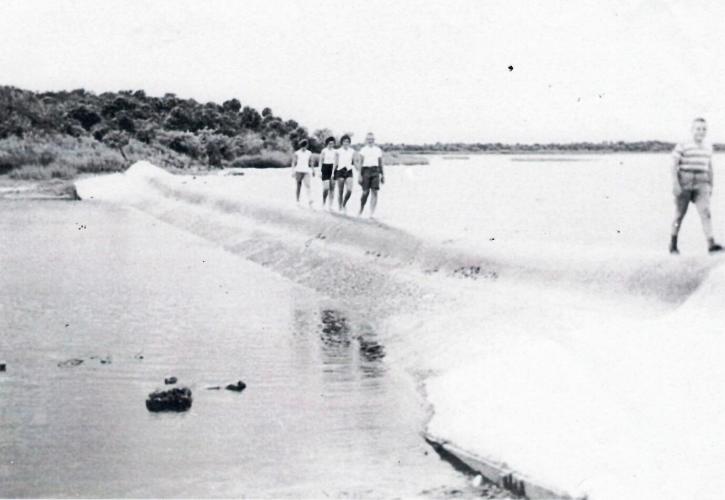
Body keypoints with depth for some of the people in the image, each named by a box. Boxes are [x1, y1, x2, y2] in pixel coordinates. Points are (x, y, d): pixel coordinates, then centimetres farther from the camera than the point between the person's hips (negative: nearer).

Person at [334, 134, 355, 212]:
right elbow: (335, 163, 4)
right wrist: (333, 174, 1)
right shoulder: (338, 151, 1)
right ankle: (340, 208, 10)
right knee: (340, 191, 0)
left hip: (349, 171, 1)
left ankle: (344, 204, 11)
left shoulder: (352, 151, 6)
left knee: (349, 190, -13)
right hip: (340, 171, -1)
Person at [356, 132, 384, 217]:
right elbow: (360, 163, 2)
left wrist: (382, 175, 14)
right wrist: (360, 176, -6)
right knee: (365, 192, -4)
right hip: (366, 170, -2)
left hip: (375, 171, 2)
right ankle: (361, 210, 18)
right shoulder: (363, 150, 5)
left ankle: (372, 213, -5)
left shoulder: (378, 150, 13)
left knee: (375, 192, -7)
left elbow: (380, 164, 17)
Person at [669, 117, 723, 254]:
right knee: (680, 214, 6)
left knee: (705, 211, -14)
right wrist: (675, 184, -17)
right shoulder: (682, 146, -7)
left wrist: (711, 185, 17)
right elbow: (674, 165, -9)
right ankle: (673, 245, 22)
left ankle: (711, 244, -24)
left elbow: (709, 167, 18)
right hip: (684, 182, -3)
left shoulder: (708, 147, 9)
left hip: (701, 184, 3)